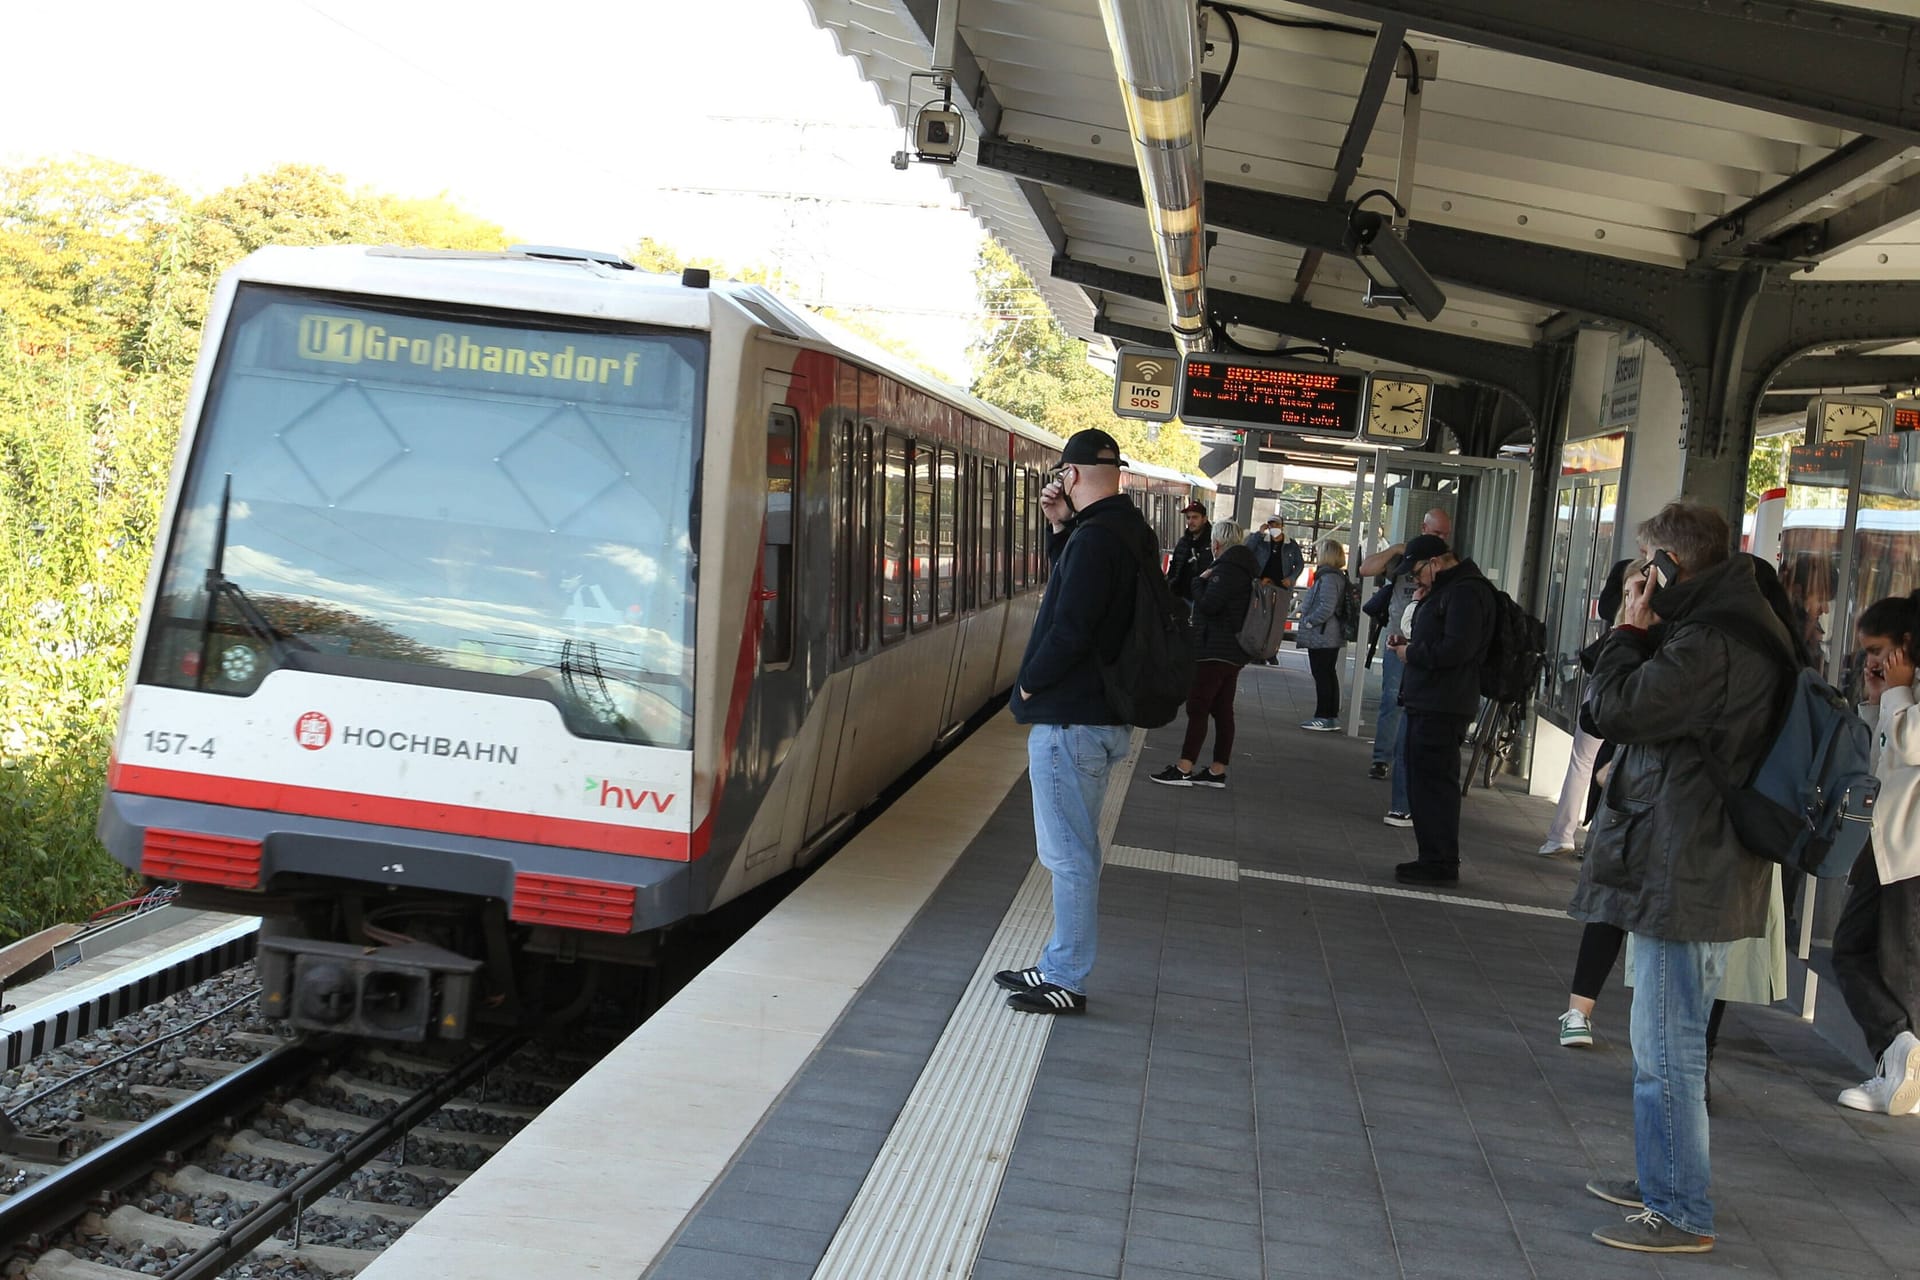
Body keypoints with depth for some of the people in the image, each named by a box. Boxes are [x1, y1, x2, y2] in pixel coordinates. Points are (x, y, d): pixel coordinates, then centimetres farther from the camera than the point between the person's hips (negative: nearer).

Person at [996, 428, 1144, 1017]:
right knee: (1072, 850, 18)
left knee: (1069, 853, -2)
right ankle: (1059, 967, 28)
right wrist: (1061, 527, 11)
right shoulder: (1128, 529, 12)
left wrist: (1029, 683, -10)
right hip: (1099, 713, 11)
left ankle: (1066, 981, 5)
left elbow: (1070, 629, -25)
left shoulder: (1096, 536, -20)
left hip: (1070, 721, -11)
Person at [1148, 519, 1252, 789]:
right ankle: (1218, 770, 11)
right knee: (1222, 710, 10)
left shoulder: (1227, 568, -17)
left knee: (1197, 708, -7)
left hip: (1215, 651, -10)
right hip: (1234, 651, 10)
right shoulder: (1244, 566, 15)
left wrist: (1202, 581, -9)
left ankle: (1184, 768, -8)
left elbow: (1208, 604, -24)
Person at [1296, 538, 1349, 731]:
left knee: (1322, 675, -6)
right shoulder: (1338, 576, 13)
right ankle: (1332, 717, 19)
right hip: (1333, 636, 10)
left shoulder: (1328, 578, -19)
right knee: (1328, 675, 14)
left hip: (1322, 636, -10)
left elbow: (1326, 608, -26)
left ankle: (1324, 717, -3)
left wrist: (1308, 621, -16)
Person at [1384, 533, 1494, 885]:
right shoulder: (1447, 590, 20)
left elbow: (1456, 649, -24)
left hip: (1441, 708, -11)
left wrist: (1412, 653, -12)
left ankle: (1440, 863, -3)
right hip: (1428, 704, 11)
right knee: (1422, 782, 14)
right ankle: (1433, 858, 21)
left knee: (1432, 783, -8)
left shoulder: (1465, 593, -15)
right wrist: (1411, 645, 11)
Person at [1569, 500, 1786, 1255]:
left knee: (1667, 1050, -4)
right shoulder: (1740, 626, 13)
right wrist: (1644, 635, 8)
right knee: (1666, 1043, 21)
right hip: (1697, 870, 11)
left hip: (1686, 875, -11)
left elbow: (1613, 709, -19)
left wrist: (1631, 632, -8)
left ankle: (1681, 1215, 4)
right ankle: (1662, 1179, 34)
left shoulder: (1711, 642, -22)